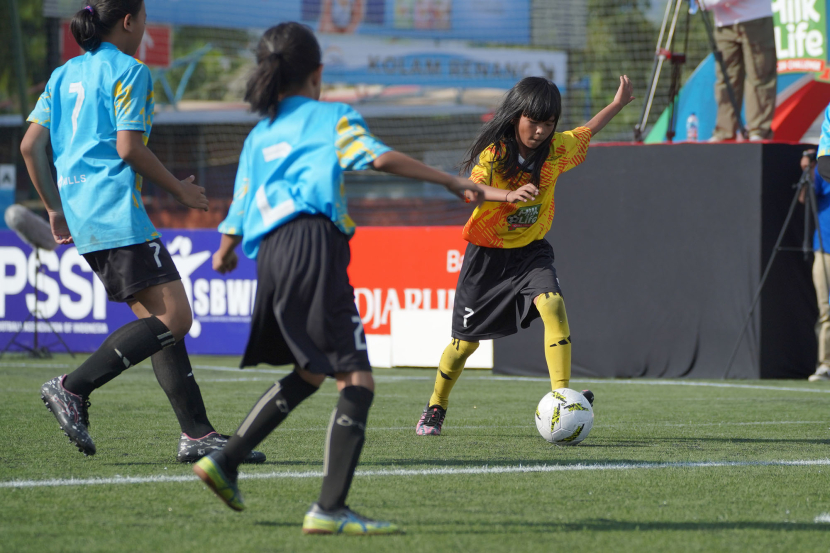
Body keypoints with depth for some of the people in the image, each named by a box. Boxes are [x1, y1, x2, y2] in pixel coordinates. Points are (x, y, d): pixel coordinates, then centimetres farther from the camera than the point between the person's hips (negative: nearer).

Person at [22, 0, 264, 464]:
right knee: (174, 317, -10)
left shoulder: (65, 75, 18)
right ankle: (72, 388, -15)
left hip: (81, 214, 9)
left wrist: (56, 210, 22)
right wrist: (179, 189, 0)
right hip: (117, 213, -9)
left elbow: (31, 146, 14)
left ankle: (198, 434, 2)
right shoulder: (129, 72, -5)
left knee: (159, 319, 8)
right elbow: (129, 147, -13)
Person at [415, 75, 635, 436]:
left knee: (552, 305, -27)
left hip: (531, 250, 3)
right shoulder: (493, 153, -21)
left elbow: (585, 134, 16)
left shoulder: (556, 149, -6)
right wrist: (509, 195, -56)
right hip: (487, 254, -3)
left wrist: (618, 104, 17)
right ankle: (435, 410, 29)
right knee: (466, 341, 6)